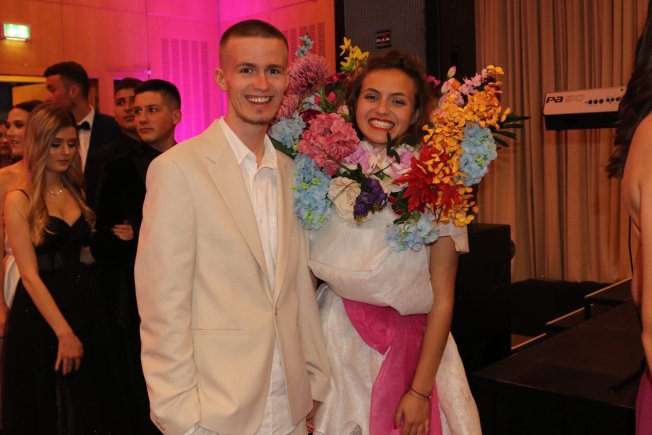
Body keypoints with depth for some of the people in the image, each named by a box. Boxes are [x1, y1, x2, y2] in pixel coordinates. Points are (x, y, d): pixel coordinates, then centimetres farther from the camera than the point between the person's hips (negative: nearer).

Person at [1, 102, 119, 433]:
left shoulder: (77, 192, 9)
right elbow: (30, 275, -14)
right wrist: (63, 332, -17)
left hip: (84, 303, 5)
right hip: (39, 314, -5)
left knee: (89, 408, 13)